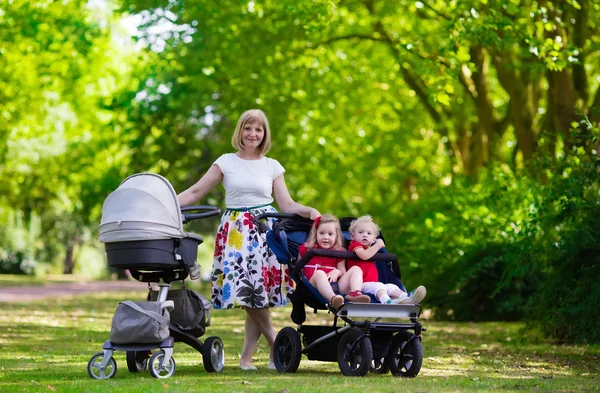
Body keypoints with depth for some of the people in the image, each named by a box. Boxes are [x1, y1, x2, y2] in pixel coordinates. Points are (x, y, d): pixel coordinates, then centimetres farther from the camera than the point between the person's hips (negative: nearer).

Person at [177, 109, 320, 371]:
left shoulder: (272, 166, 11)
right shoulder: (226, 162, 7)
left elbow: (286, 205, 8)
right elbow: (195, 193, 6)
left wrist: (309, 211, -12)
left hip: (265, 231, 1)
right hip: (236, 231, -1)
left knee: (259, 294, -7)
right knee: (248, 292, -13)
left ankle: (246, 356, 2)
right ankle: (276, 345, 2)